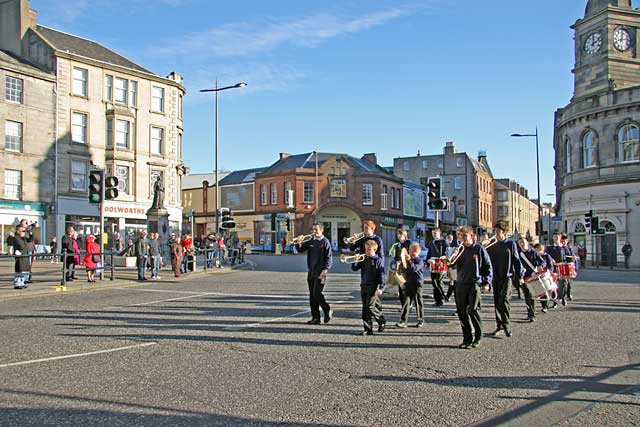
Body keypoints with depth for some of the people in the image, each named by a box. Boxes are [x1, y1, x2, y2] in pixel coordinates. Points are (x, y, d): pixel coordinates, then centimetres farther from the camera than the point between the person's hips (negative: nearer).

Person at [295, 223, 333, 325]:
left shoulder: (325, 242, -5)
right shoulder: (311, 242, 12)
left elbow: (328, 258, -9)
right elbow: (300, 249, 11)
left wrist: (325, 269, -19)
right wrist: (298, 243, -8)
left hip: (320, 272, -7)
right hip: (311, 272, 7)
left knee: (317, 294, -12)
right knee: (312, 295, 7)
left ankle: (328, 311, 9)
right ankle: (315, 317, 13)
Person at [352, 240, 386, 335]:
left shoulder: (378, 260, -6)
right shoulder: (363, 259, 11)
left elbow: (381, 275, -9)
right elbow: (354, 268, 12)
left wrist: (381, 288, -16)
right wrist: (356, 261, -7)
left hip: (373, 287, -6)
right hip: (364, 286, 6)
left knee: (370, 307, -10)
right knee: (365, 308, 6)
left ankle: (382, 321, 14)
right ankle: (368, 329, 12)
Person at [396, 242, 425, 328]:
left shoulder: (420, 261, -8)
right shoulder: (409, 260, 15)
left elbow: (414, 268, -27)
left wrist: (409, 260, -30)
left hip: (417, 284, -6)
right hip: (408, 283, 6)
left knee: (418, 302, 4)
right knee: (406, 302, -1)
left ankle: (421, 320, 19)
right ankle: (403, 321, -4)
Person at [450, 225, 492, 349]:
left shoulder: (479, 249, 1)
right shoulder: (460, 249, 12)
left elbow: (488, 266, 3)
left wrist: (486, 282, -3)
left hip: (475, 284, -4)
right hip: (460, 284, 5)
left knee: (473, 309, -11)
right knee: (462, 312, 3)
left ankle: (478, 337, 6)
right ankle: (467, 338, 13)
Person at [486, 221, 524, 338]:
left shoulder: (511, 244, 1)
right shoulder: (492, 246, 12)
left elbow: (516, 260, 2)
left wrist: (520, 275, -1)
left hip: (507, 277, -5)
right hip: (495, 278, 5)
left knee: (504, 300, -15)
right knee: (497, 302, 7)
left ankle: (507, 325, -6)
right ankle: (499, 326, 16)